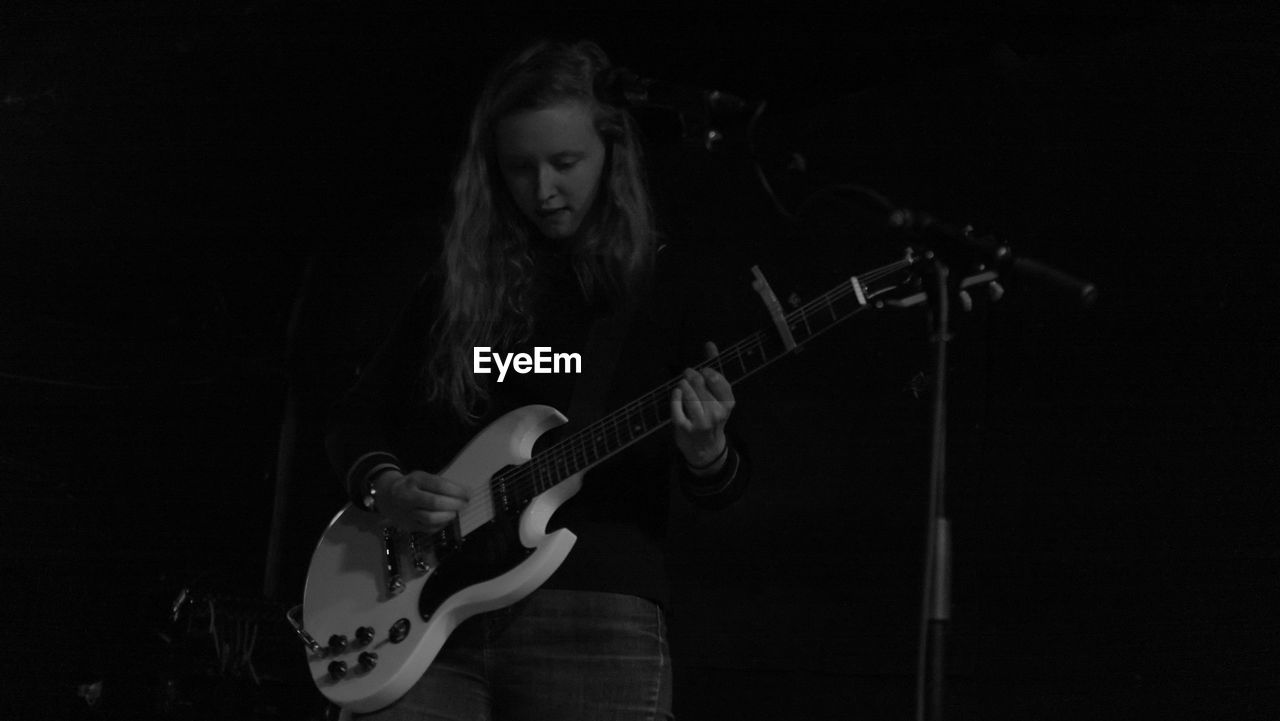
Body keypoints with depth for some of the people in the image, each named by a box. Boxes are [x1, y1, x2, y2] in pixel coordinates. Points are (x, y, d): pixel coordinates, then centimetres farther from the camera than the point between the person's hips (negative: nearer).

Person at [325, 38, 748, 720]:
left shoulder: (674, 289, 5)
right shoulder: (457, 281, 11)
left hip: (594, 617, -2)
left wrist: (704, 455, -20)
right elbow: (354, 418, 16)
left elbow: (723, 487, 3)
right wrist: (385, 488, -4)